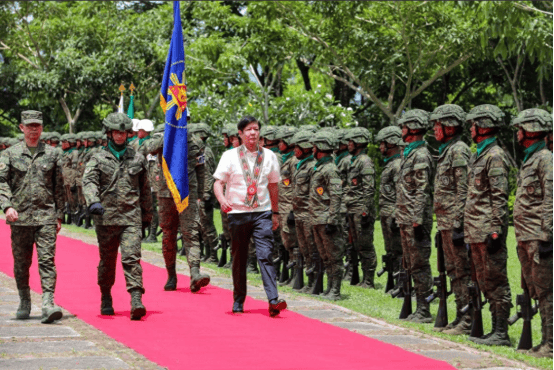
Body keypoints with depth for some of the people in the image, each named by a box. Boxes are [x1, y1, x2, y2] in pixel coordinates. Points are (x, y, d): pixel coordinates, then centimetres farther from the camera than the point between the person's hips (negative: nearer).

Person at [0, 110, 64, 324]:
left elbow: (59, 187, 13)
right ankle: (24, 302, 26)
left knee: (47, 260, -11)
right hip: (20, 217, 0)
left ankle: (48, 304, -18)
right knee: (21, 263, 9)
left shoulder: (52, 154, 9)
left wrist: (59, 215, 11)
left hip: (46, 216, 0)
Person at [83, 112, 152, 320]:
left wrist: (147, 215, 22)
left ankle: (136, 302, -23)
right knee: (107, 262, 11)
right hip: (106, 217, 0)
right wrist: (93, 202, -29)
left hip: (131, 217, 0)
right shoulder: (98, 159, 6)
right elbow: (89, 181, -10)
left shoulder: (137, 159, 12)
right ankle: (106, 300, 28)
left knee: (132, 257, -14)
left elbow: (145, 189, 20)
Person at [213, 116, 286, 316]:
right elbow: (218, 182, -2)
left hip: (262, 212, 0)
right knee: (239, 258, 7)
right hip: (237, 213, 0)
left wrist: (275, 212, 18)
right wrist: (222, 199, -22)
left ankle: (273, 300, -21)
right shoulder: (230, 156, 2)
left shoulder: (269, 156, 9)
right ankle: (238, 301, 21)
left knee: (265, 255, -12)